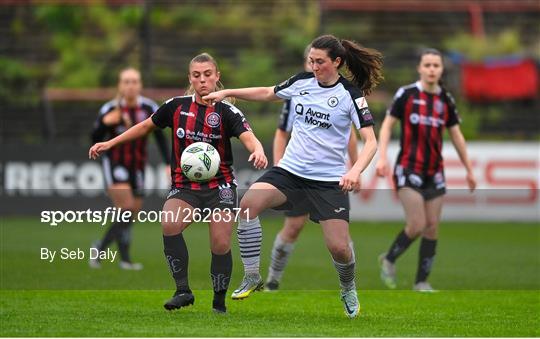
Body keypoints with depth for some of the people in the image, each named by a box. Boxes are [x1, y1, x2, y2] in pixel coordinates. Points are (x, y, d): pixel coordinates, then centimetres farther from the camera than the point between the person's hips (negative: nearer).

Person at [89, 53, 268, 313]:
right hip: (184, 187, 1)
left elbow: (249, 138, -21)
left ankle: (219, 303, 12)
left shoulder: (227, 112, -5)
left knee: (220, 245, -11)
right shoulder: (176, 106, 2)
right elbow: (146, 126, 16)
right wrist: (109, 143, 15)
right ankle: (183, 290, -21)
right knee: (169, 224, -28)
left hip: (219, 187, -1)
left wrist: (258, 151, -45)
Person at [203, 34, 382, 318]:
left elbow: (370, 141, -12)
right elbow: (267, 93, 22)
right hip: (290, 170, 4)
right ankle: (252, 278, -9)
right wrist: (226, 92, 14)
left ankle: (348, 289, 23)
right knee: (248, 204, -23)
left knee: (339, 248, -13)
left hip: (329, 179, -3)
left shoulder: (350, 94, -8)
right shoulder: (302, 82, 5)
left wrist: (356, 171, -29)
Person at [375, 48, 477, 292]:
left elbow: (456, 135, 15)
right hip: (409, 169, -5)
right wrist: (382, 157, -15)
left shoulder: (445, 100, 7)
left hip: (435, 173, 5)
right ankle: (389, 260, 12)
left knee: (432, 227, 2)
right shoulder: (407, 94, -5)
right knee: (416, 225, -14)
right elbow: (387, 124, -3)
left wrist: (469, 169, 16)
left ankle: (422, 282, 12)